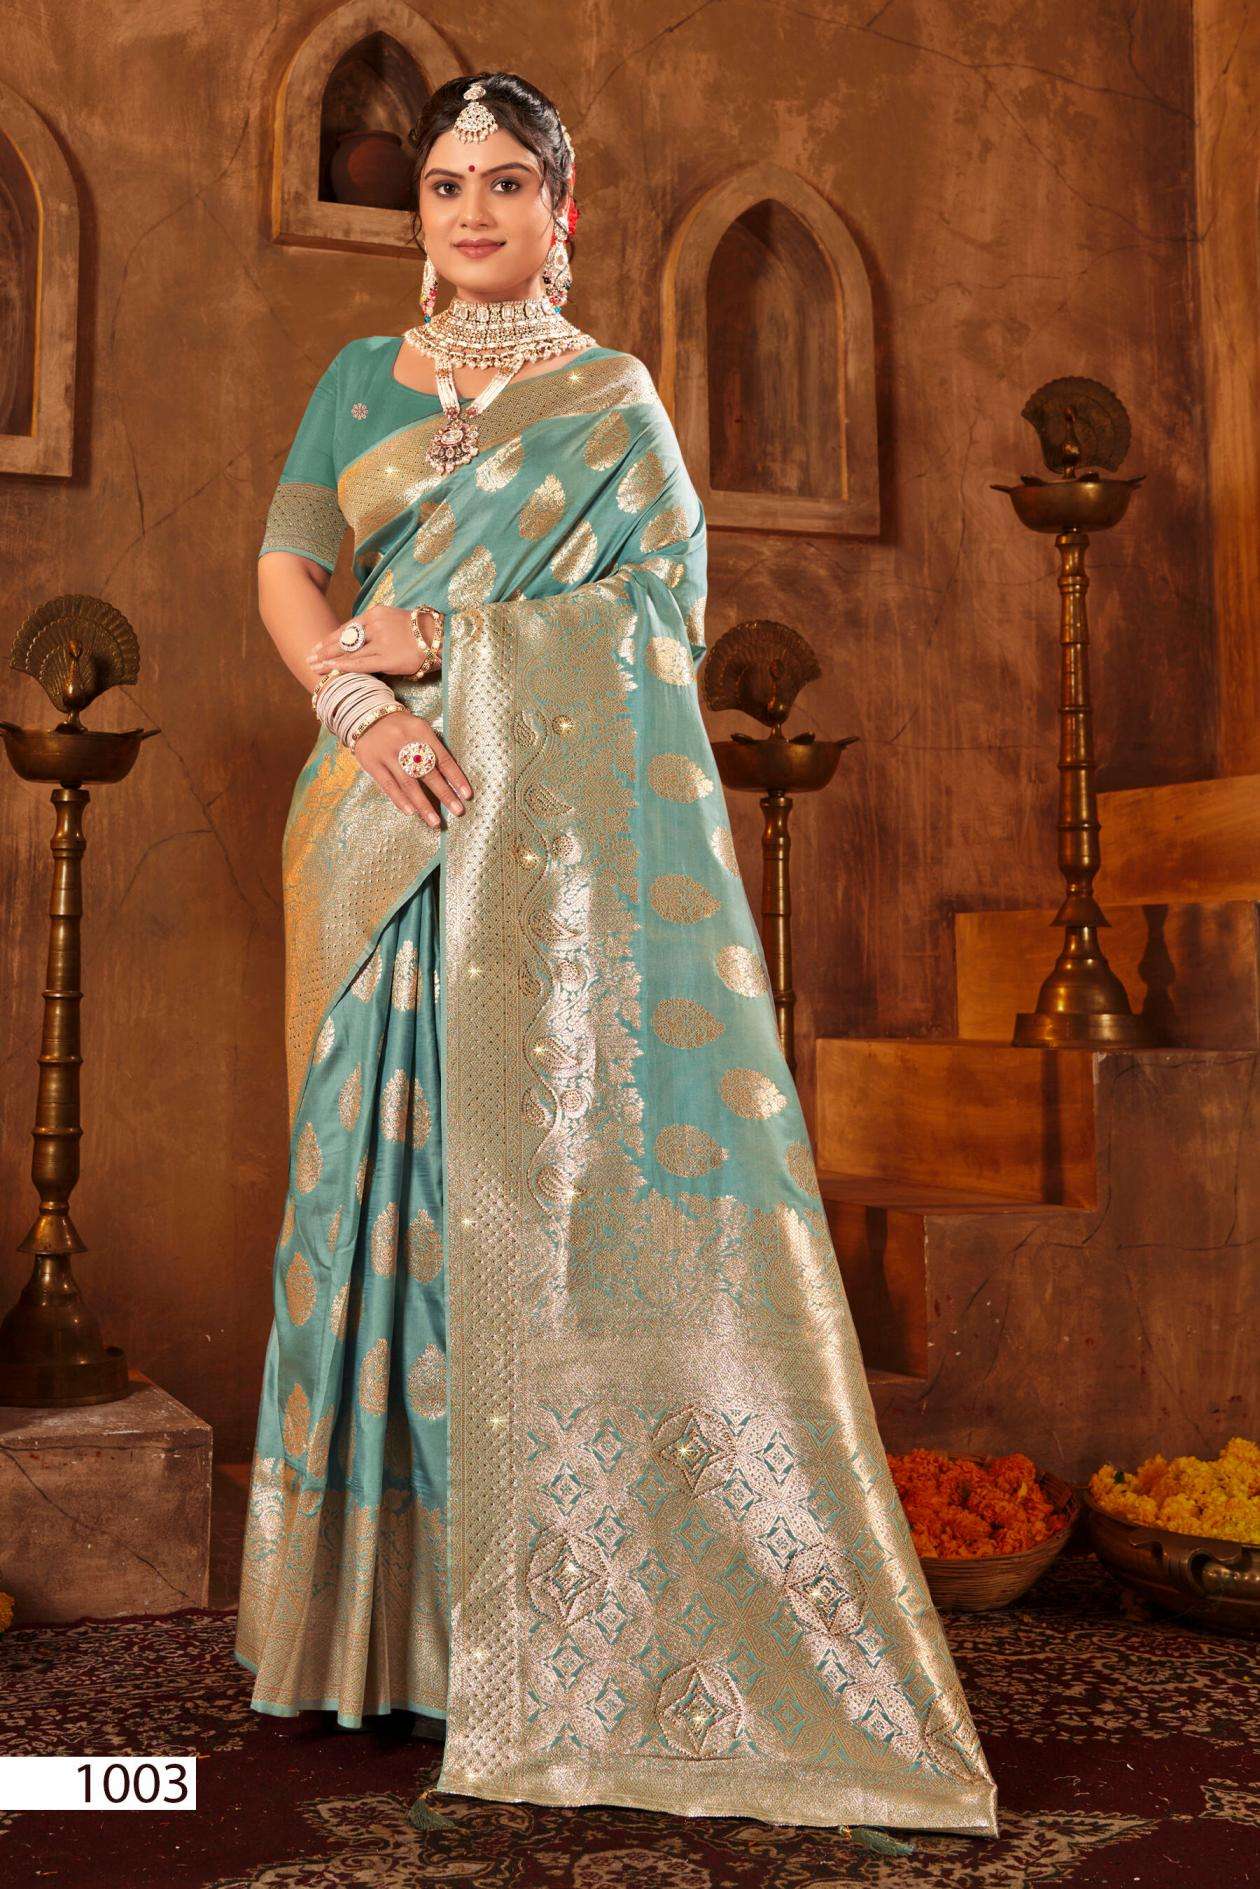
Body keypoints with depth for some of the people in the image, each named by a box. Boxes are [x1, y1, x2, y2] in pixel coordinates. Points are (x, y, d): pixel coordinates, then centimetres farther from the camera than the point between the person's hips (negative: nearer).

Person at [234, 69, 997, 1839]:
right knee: (387, 1156, 0)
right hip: (384, 806, 3)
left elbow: (655, 604, -1)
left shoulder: (613, 396, 12)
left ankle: (570, 1625, -1)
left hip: (554, 815, -3)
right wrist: (360, 699, -13)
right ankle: (393, 1594, 10)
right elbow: (286, 567, 7)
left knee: (554, 1146, -9)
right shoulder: (361, 378, 19)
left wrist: (437, 638, -8)